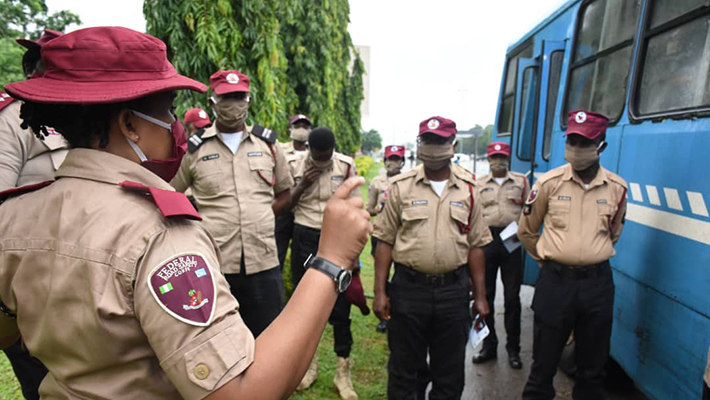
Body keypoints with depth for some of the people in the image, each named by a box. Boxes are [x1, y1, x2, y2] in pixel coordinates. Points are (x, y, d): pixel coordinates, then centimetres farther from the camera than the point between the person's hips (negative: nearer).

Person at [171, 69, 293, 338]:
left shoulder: (267, 142, 8)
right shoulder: (194, 148, 2)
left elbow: (284, 192, 17)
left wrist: (259, 219, 5)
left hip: (263, 262, 1)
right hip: (213, 263, -1)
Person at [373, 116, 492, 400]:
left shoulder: (467, 190, 4)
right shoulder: (401, 187, -2)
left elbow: (475, 246, 7)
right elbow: (385, 242, -2)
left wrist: (480, 296, 6)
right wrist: (380, 292, -6)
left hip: (453, 290, 2)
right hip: (409, 288, -1)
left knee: (450, 370, 15)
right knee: (404, 367, 13)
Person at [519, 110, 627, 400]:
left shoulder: (616, 187, 1)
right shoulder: (549, 183, -6)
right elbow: (526, 231, 5)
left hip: (598, 282, 3)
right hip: (555, 281, -2)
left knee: (593, 365, 17)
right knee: (544, 363, 8)